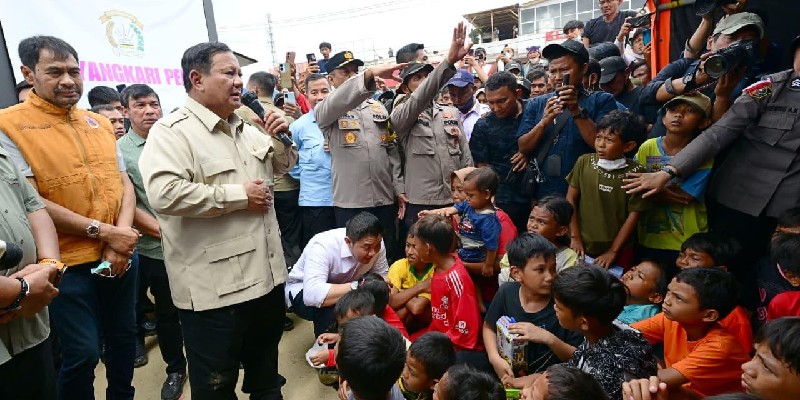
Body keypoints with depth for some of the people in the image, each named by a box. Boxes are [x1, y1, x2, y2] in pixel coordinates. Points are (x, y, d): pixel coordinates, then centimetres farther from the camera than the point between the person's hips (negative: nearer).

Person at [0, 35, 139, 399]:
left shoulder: (100, 123, 9)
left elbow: (123, 182, 9)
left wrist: (122, 232, -8)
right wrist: (102, 231, -16)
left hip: (120, 256, 6)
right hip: (69, 263, -5)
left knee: (124, 337, 19)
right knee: (82, 353, 4)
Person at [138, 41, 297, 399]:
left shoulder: (245, 128, 11)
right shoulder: (171, 132, -13)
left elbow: (281, 167, 22)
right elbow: (164, 194, -28)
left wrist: (282, 139, 1)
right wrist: (239, 195, -22)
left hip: (266, 274, 7)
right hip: (214, 288, -7)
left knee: (266, 365, 27)